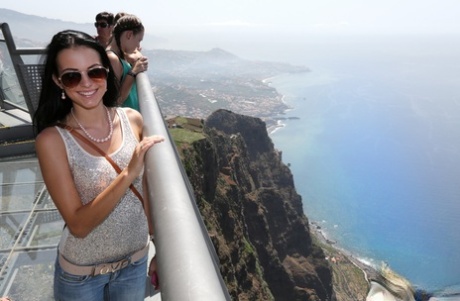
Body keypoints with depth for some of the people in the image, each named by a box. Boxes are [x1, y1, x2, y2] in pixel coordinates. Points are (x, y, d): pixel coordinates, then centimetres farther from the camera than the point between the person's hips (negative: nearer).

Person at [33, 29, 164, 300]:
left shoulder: (132, 120, -10)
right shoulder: (52, 139, -20)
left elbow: (145, 192, -1)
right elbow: (78, 225, -21)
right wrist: (127, 174, -32)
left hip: (136, 261, 3)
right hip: (81, 273, -2)